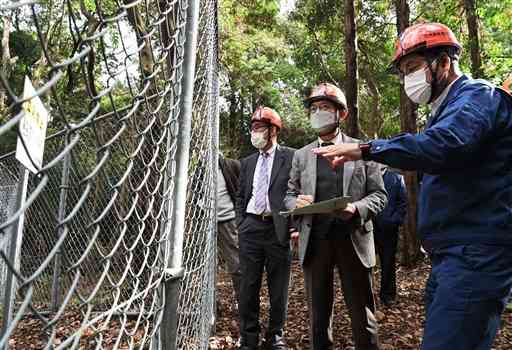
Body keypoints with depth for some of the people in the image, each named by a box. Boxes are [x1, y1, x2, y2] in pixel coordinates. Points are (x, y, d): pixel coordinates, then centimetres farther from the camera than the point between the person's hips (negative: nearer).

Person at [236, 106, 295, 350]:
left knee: (278, 287, 7)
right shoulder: (247, 162, 15)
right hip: (250, 228, 4)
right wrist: (241, 225, 9)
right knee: (248, 286, 8)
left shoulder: (290, 157, -1)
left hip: (278, 229, -4)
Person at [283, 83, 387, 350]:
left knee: (362, 316, 8)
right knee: (318, 314, 13)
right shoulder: (301, 155, 11)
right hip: (314, 241, 2)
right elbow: (289, 196, 13)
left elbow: (379, 195, 2)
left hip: (353, 240, -2)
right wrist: (297, 202, -11)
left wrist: (356, 208, -18)